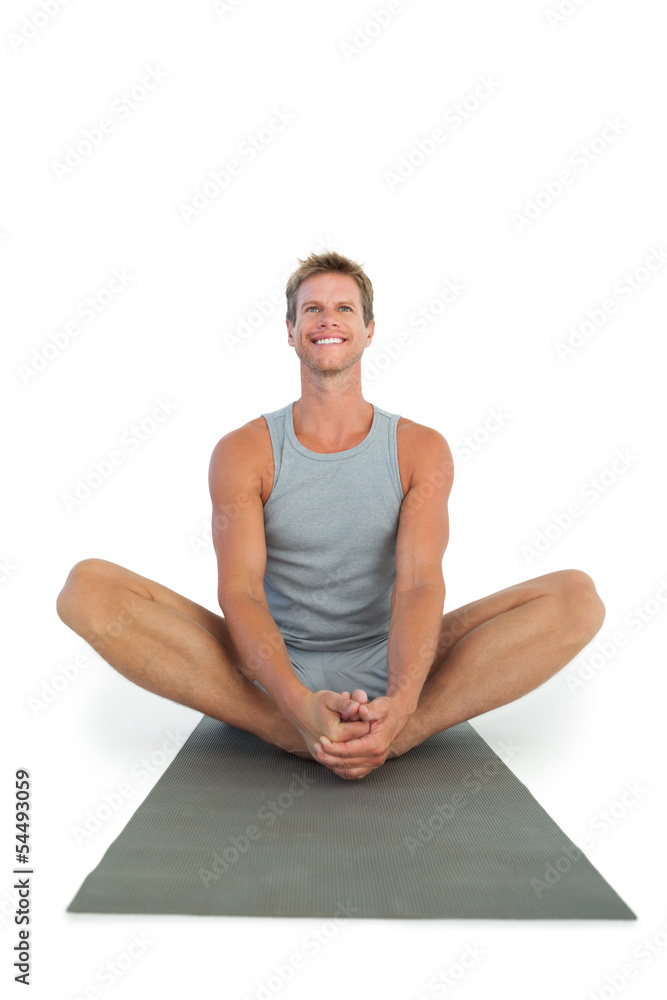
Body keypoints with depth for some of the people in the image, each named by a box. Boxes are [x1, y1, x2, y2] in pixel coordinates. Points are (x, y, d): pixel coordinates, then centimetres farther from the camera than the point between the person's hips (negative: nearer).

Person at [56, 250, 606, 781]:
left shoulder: (421, 449, 0)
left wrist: (399, 704, -35)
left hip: (386, 670, 1)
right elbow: (240, 590, -15)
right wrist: (299, 704, -35)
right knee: (89, 586, -23)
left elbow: (419, 583, -14)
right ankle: (293, 733, -29)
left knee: (577, 596, -20)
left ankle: (393, 733, -32)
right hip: (272, 671, 0)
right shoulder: (242, 452, -2)